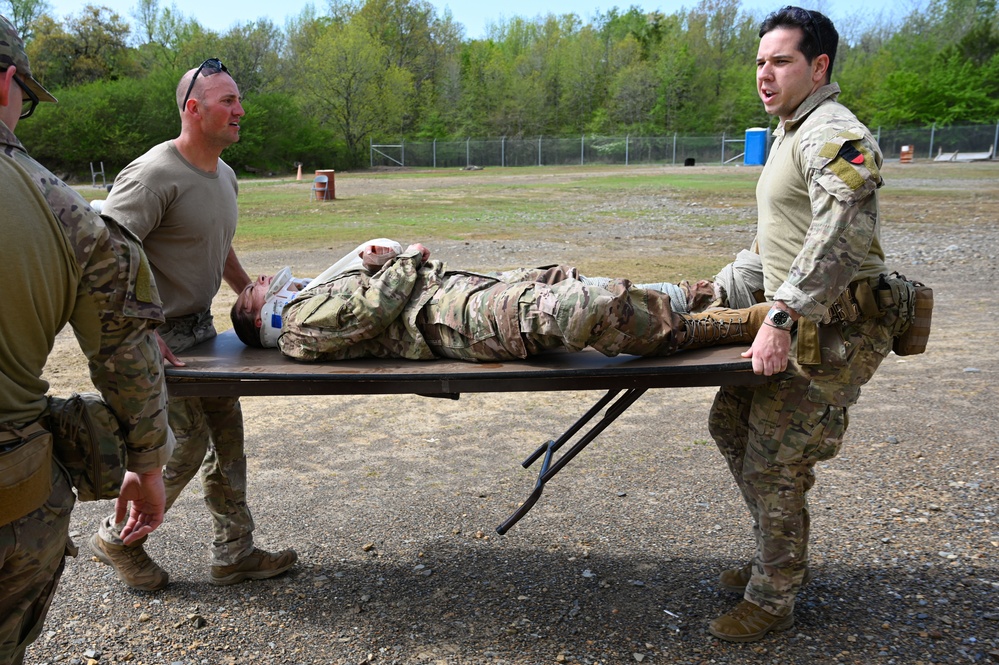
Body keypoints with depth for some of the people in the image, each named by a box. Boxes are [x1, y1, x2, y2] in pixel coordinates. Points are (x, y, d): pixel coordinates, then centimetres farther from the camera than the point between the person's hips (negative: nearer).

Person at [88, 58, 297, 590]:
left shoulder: (224, 175, 10)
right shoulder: (155, 175, -20)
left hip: (200, 326, 9)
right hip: (157, 336, -9)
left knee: (226, 433, 10)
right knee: (186, 444, -4)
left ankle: (234, 553, 23)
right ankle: (116, 539, 22)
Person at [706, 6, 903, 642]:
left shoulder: (834, 133, -16)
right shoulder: (790, 132, 17)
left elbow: (841, 234, -31)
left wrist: (783, 317, -36)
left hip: (827, 333, -10)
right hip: (790, 320, 10)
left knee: (772, 466, -5)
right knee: (731, 424, 16)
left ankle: (772, 601, 14)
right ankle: (782, 559, 32)